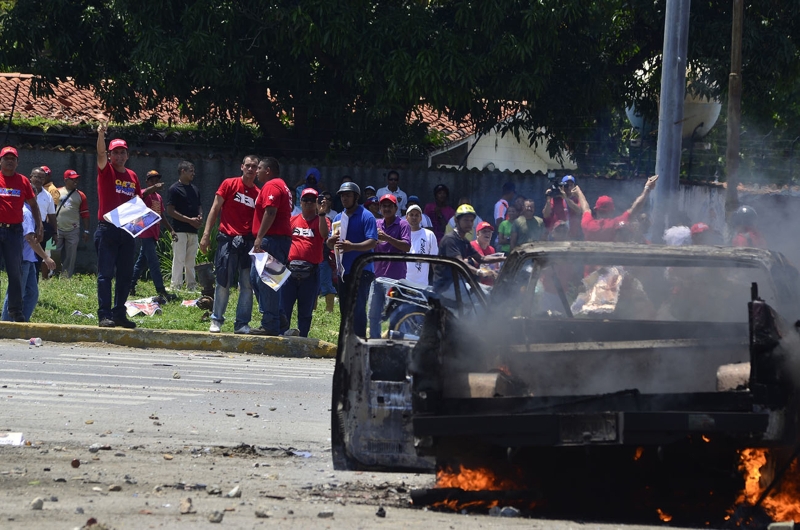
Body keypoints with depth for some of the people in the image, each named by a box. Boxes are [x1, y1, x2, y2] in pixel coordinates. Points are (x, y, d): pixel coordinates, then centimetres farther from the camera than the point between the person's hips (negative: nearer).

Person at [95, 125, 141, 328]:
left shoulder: (132, 176, 15)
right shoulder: (106, 171, 1)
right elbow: (101, 154, -18)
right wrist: (100, 135, -35)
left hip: (128, 230, 5)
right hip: (107, 228, -5)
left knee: (125, 274, 7)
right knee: (106, 273, -7)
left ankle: (119, 313, 14)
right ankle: (105, 314, -11)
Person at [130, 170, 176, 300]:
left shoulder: (158, 197, 18)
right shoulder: (145, 194, -7)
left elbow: (162, 216, 23)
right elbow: (144, 193, -34)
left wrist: (171, 230, 17)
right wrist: (154, 187, -54)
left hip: (154, 234, 9)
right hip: (146, 234, -9)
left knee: (142, 262, 13)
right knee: (154, 263, -12)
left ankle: (130, 286, 22)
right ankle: (161, 291, -18)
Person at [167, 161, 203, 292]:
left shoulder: (195, 189, 16)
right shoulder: (174, 189, -5)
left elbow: (199, 206, 24)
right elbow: (170, 211, -11)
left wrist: (200, 217, 0)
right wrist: (190, 220, -15)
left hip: (193, 231, 7)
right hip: (180, 230, -7)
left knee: (191, 261, 9)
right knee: (179, 260, -8)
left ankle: (192, 286, 12)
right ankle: (175, 286, -8)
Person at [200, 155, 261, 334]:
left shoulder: (258, 194, 10)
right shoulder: (229, 184, 2)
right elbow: (215, 209, 1)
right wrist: (206, 235, -6)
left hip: (248, 242, 3)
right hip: (228, 239, -3)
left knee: (247, 285, 1)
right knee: (223, 283, 1)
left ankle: (242, 323, 7)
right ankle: (216, 320, 10)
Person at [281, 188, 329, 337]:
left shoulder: (321, 221, 6)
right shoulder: (292, 220, 12)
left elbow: (324, 234, -15)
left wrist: (321, 214, -24)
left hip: (310, 272, -1)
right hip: (290, 269, 1)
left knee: (306, 311, 5)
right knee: (284, 308, -1)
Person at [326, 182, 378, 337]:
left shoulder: (366, 217, -5)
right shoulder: (339, 218, 17)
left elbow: (372, 242, -15)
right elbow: (329, 244, 20)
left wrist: (352, 246, -29)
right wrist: (333, 239, -5)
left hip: (361, 270, -8)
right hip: (343, 271, 8)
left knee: (357, 309, -13)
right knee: (345, 310, 10)